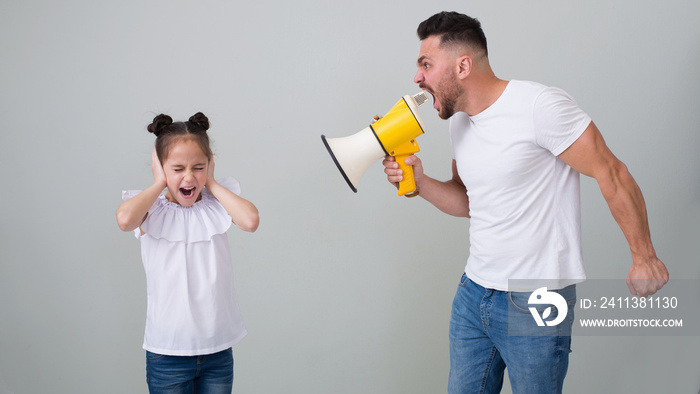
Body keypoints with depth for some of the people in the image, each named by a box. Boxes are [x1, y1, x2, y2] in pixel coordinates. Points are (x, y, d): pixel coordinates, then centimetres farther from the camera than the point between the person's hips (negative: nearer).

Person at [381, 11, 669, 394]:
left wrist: (644, 257, -9)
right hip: (473, 291, 7)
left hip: (536, 304, -7)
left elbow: (610, 173, -14)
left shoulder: (539, 105, -18)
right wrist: (420, 183, -2)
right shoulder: (459, 120, 8)